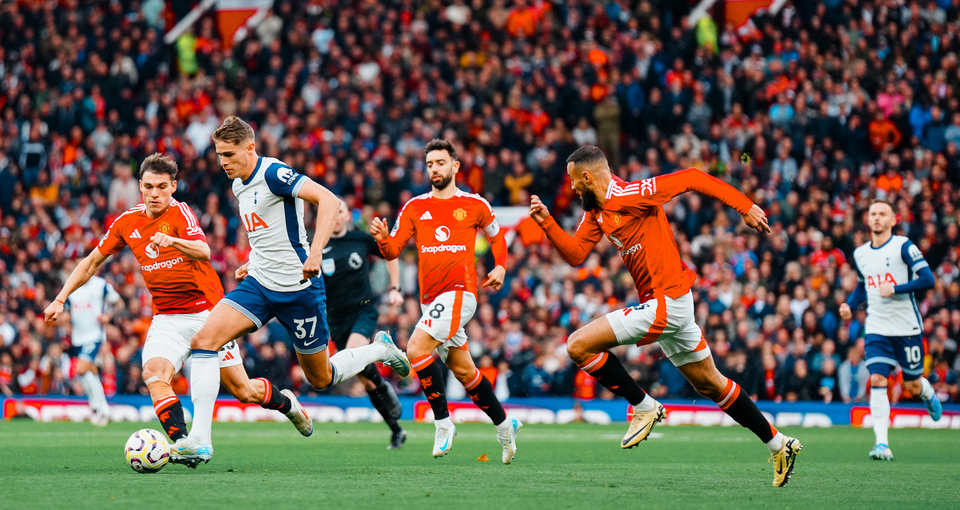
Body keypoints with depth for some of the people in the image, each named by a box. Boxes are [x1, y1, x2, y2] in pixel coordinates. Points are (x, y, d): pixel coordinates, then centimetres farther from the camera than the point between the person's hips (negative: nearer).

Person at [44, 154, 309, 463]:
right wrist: (61, 299, 7)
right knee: (154, 374, -27)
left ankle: (285, 402, 33)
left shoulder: (179, 213, -11)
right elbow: (92, 262, 15)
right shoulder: (127, 223, 3)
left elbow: (203, 252, -29)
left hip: (206, 312, -4)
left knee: (243, 391, 1)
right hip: (166, 318, 4)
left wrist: (172, 240, -49)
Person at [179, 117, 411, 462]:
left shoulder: (274, 174, -16)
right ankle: (200, 440, -18)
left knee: (321, 379, 5)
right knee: (203, 340, -14)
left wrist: (315, 252, -37)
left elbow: (327, 199, -27)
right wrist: (253, 263, 17)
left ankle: (381, 350, 33)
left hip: (297, 288, -8)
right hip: (258, 284, 8)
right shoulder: (239, 185, 12)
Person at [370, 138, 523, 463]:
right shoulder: (414, 208, 9)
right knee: (463, 370, 12)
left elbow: (496, 236, 21)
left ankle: (443, 423, -14)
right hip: (430, 298, 5)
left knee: (417, 348, -23)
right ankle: (504, 425, 28)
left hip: (458, 292, -5)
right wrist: (382, 238, -19)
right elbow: (393, 251, 3)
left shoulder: (475, 205, 3)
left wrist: (500, 267, 5)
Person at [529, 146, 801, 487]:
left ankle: (644, 407, -3)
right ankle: (778, 444, 22)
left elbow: (690, 178, -17)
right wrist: (547, 223, -2)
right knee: (709, 383, 16)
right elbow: (575, 254, 12)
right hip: (664, 305, 10)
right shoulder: (596, 211, 11)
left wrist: (745, 207, -16)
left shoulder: (628, 196, -17)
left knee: (579, 345, -12)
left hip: (667, 303, -10)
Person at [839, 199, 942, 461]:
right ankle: (882, 443, -18)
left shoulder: (904, 247, -9)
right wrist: (850, 305, 7)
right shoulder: (860, 254, 8)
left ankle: (929, 394, 46)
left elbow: (927, 279, -15)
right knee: (877, 380, -14)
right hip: (876, 328, 3)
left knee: (913, 385, 7)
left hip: (907, 327, -3)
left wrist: (895, 289, -22)